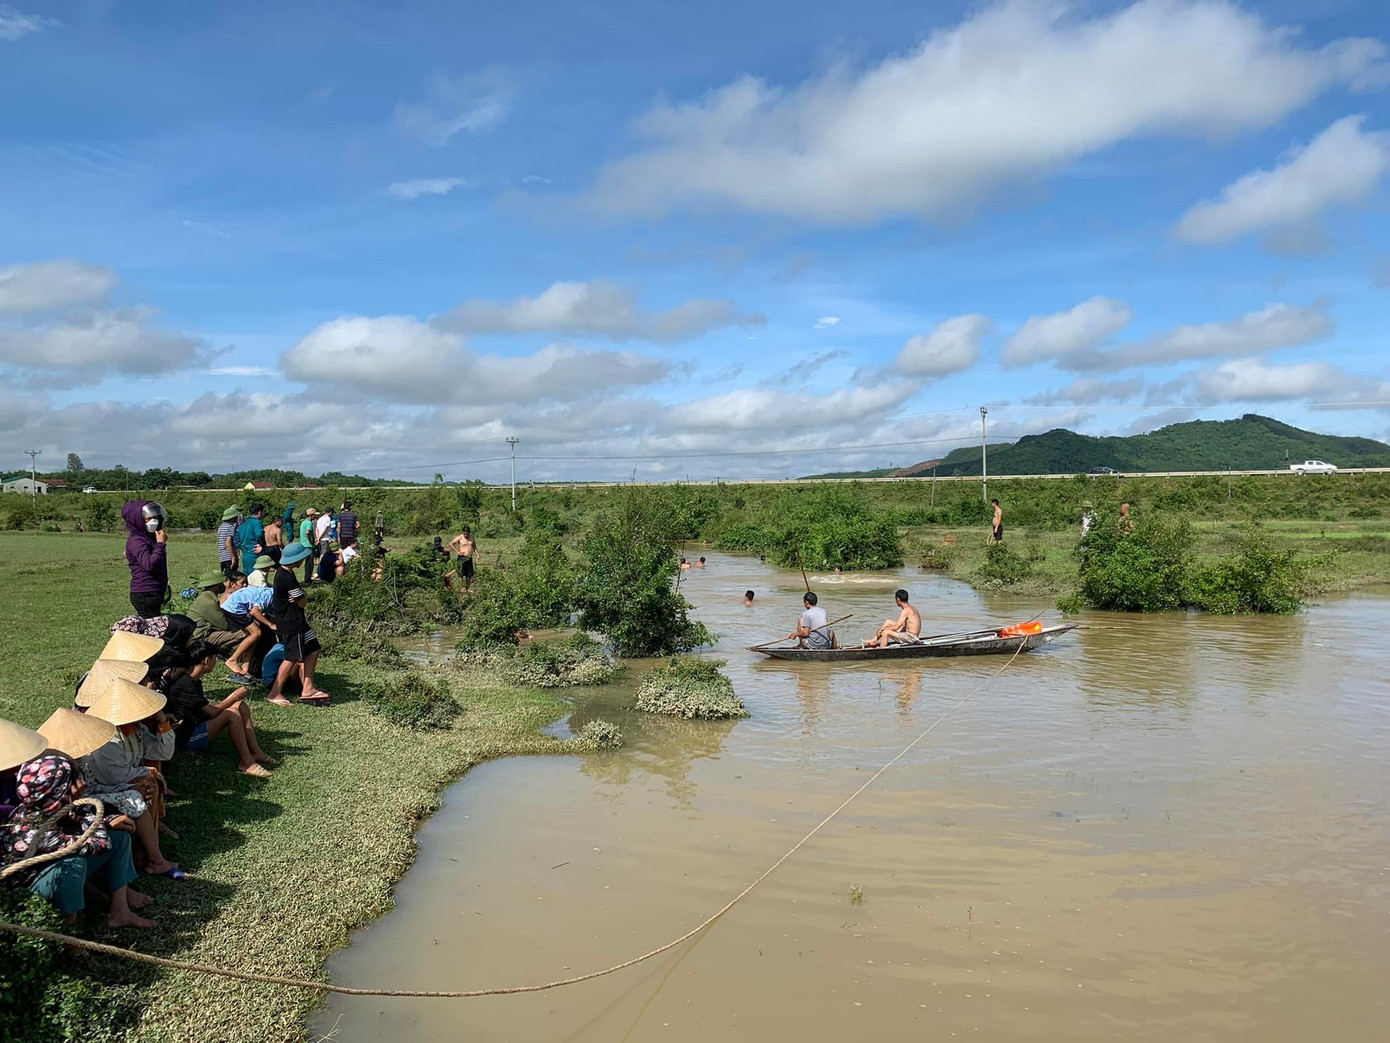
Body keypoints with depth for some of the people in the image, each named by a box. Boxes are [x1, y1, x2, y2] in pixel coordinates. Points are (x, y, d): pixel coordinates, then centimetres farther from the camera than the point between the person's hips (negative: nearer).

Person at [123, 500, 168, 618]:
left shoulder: (150, 538, 16)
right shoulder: (136, 541, -13)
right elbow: (149, 565, -27)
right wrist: (160, 544, -23)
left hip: (154, 593, 9)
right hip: (144, 594, -9)